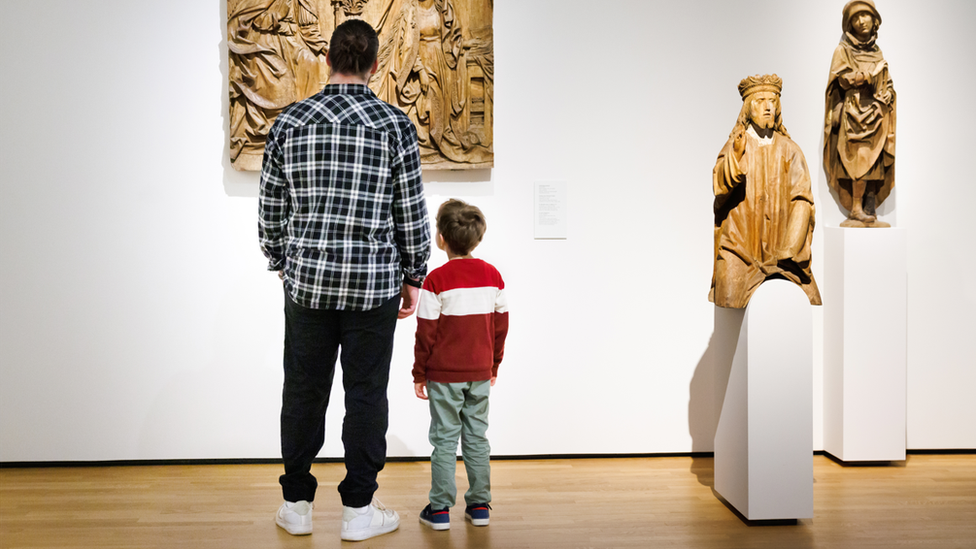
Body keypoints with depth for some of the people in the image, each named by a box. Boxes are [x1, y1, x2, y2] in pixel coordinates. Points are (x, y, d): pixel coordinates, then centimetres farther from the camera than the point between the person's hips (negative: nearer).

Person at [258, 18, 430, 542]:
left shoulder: (290, 121, 1)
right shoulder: (395, 123, -5)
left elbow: (271, 206, 6)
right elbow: (412, 210, -3)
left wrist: (281, 263, 19)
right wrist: (414, 276, 7)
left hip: (307, 279, 2)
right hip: (374, 282, -2)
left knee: (303, 392, 12)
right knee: (366, 395, 7)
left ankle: (296, 504, 23)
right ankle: (359, 510, 16)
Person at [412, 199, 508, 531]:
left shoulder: (437, 280, -12)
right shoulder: (492, 276, 1)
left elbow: (426, 333, -10)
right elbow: (501, 326, 6)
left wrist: (419, 374, 0)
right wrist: (493, 365, 17)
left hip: (444, 375, -4)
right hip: (480, 373, 4)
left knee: (445, 439, 4)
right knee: (477, 437, 12)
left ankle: (440, 509, 9)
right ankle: (479, 506, 16)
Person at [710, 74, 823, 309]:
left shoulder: (789, 150, 6)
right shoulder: (734, 146, 3)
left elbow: (802, 200, -1)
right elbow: (719, 184, -15)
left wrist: (790, 250, -12)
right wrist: (736, 155, -34)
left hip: (780, 247, 2)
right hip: (740, 248, -2)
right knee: (731, 302, -17)